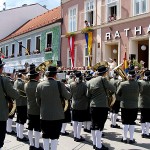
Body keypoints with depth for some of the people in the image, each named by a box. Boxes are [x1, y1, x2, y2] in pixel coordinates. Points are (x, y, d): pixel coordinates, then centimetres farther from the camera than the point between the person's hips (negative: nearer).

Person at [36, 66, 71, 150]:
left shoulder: (40, 85, -3)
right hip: (57, 115, -3)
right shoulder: (59, 84, -13)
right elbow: (68, 96, -2)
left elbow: (38, 101, 5)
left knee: (45, 135, 15)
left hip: (44, 115, 3)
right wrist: (66, 91, 17)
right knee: (55, 136, 6)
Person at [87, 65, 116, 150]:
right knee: (100, 126, -4)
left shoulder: (90, 81, 9)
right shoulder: (103, 79, -10)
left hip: (93, 106, 7)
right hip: (102, 106, -7)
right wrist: (112, 92, 13)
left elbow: (88, 94, 12)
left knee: (94, 125, 13)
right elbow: (113, 89, -7)